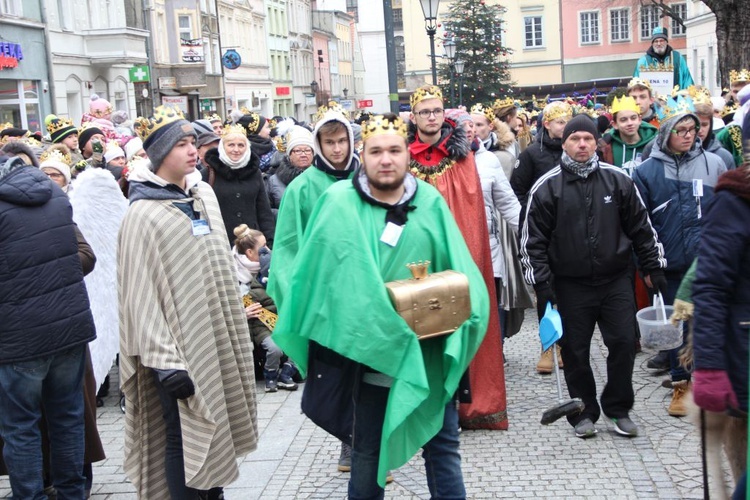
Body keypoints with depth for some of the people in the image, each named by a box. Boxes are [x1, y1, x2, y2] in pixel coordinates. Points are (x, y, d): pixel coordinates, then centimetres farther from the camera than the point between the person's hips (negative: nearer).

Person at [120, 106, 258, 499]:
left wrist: (235, 323, 19)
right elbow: (142, 294, -17)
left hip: (219, 335, 7)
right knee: (184, 435, -1)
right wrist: (165, 362, -21)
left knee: (217, 421, 15)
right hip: (181, 342, -7)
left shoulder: (204, 194, 7)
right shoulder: (143, 213, -14)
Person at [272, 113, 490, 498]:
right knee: (367, 451, 15)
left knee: (443, 445, 10)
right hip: (369, 349, -1)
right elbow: (328, 274, -9)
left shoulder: (431, 202, 1)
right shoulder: (339, 203, -6)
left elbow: (458, 269, 0)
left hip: (430, 352, 2)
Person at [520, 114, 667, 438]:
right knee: (575, 351, 6)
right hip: (570, 284, -1)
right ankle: (584, 413, 22)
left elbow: (641, 227, 9)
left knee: (624, 342, 0)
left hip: (616, 280, 1)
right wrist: (541, 284, -7)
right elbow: (533, 240, -2)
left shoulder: (618, 180, 2)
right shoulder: (546, 187, -3)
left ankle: (618, 409, 19)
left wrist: (654, 267, 7)